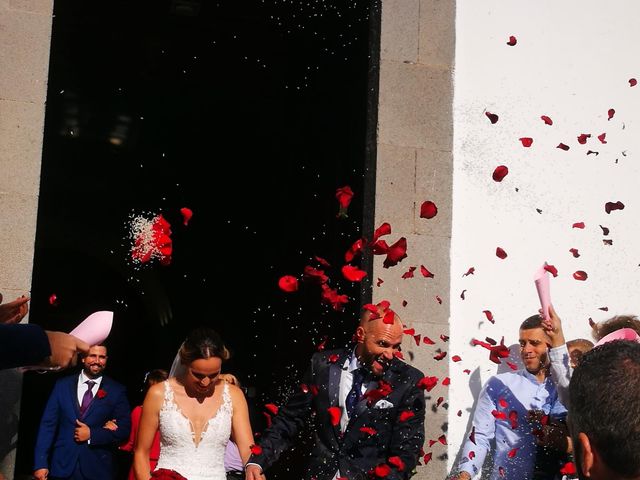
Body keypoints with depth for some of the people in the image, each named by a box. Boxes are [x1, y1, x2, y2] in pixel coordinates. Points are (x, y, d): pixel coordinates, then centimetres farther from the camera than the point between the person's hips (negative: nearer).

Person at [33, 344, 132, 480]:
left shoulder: (117, 391, 1)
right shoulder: (63, 385, 4)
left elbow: (124, 429, -2)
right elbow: (48, 424, 1)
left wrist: (92, 434, -14)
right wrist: (40, 464, -5)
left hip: (97, 469, -1)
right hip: (62, 466, 1)